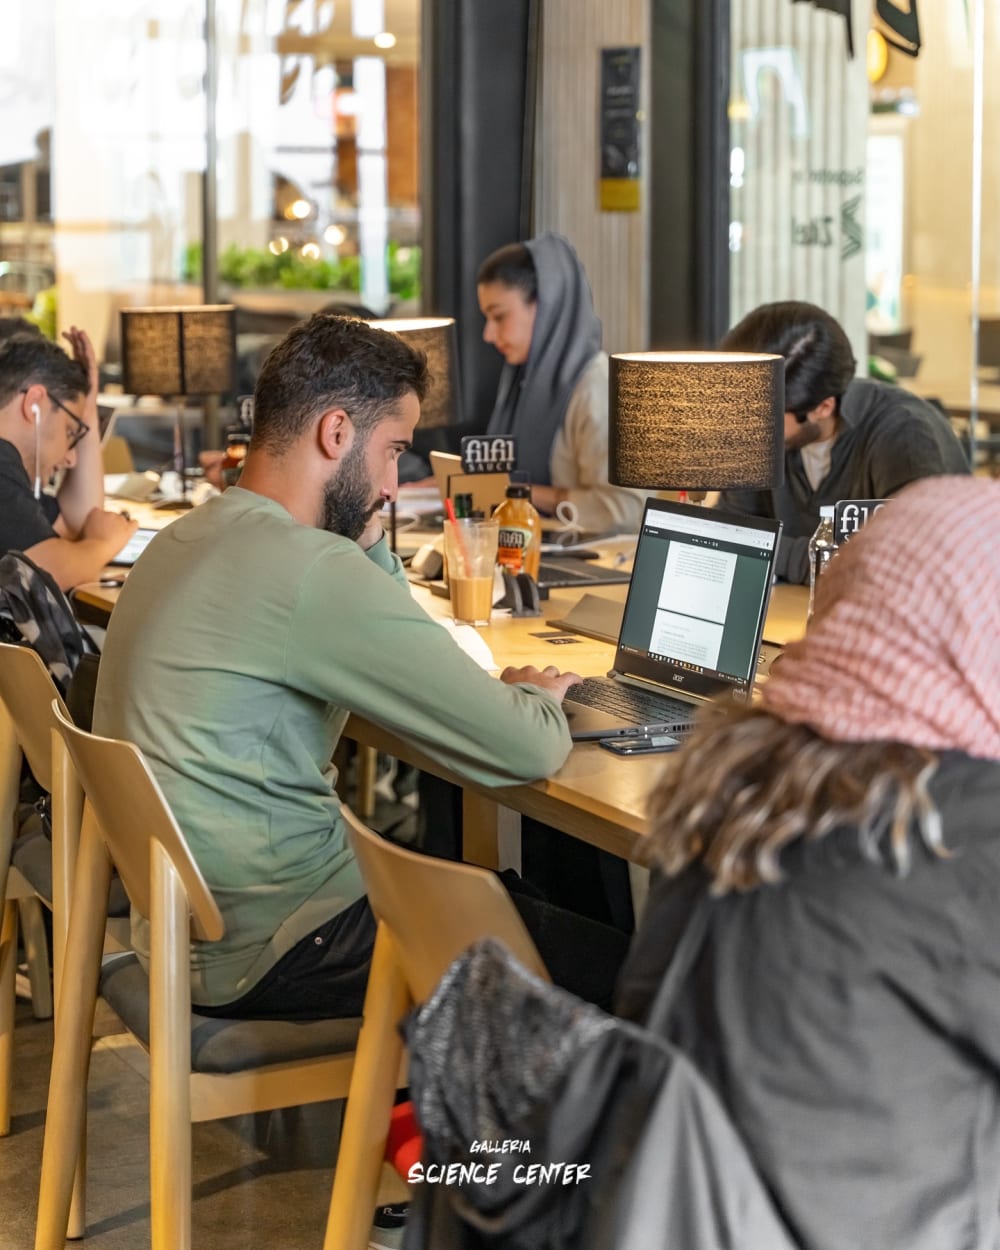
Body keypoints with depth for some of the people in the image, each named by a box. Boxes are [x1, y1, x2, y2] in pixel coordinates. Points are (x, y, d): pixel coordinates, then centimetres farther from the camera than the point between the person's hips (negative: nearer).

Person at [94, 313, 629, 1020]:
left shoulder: (186, 539, 8)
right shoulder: (311, 570, -24)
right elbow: (530, 750, -21)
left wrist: (367, 538, 7)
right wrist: (535, 693, 1)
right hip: (267, 952, -10)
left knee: (516, 892, 22)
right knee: (612, 960, -3)